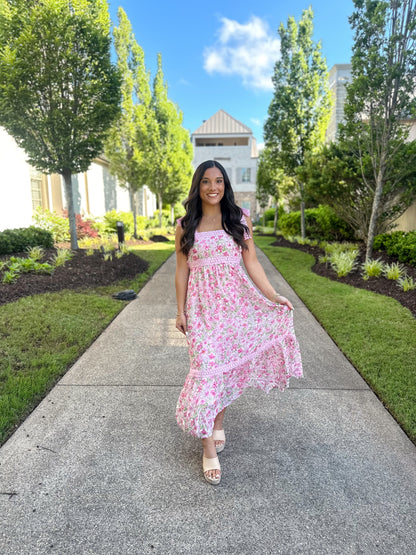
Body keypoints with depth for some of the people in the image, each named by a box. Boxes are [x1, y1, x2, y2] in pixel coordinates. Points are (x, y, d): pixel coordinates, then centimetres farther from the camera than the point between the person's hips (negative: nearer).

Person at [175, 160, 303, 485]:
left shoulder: (240, 219, 4)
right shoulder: (186, 226, 3)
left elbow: (252, 263, 4)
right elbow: (182, 270, 5)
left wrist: (273, 296, -3)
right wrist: (180, 310, 4)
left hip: (235, 301, 2)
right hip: (202, 303, -1)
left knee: (229, 364, 9)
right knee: (206, 367, -3)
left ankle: (218, 421, 35)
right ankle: (209, 448, 11)